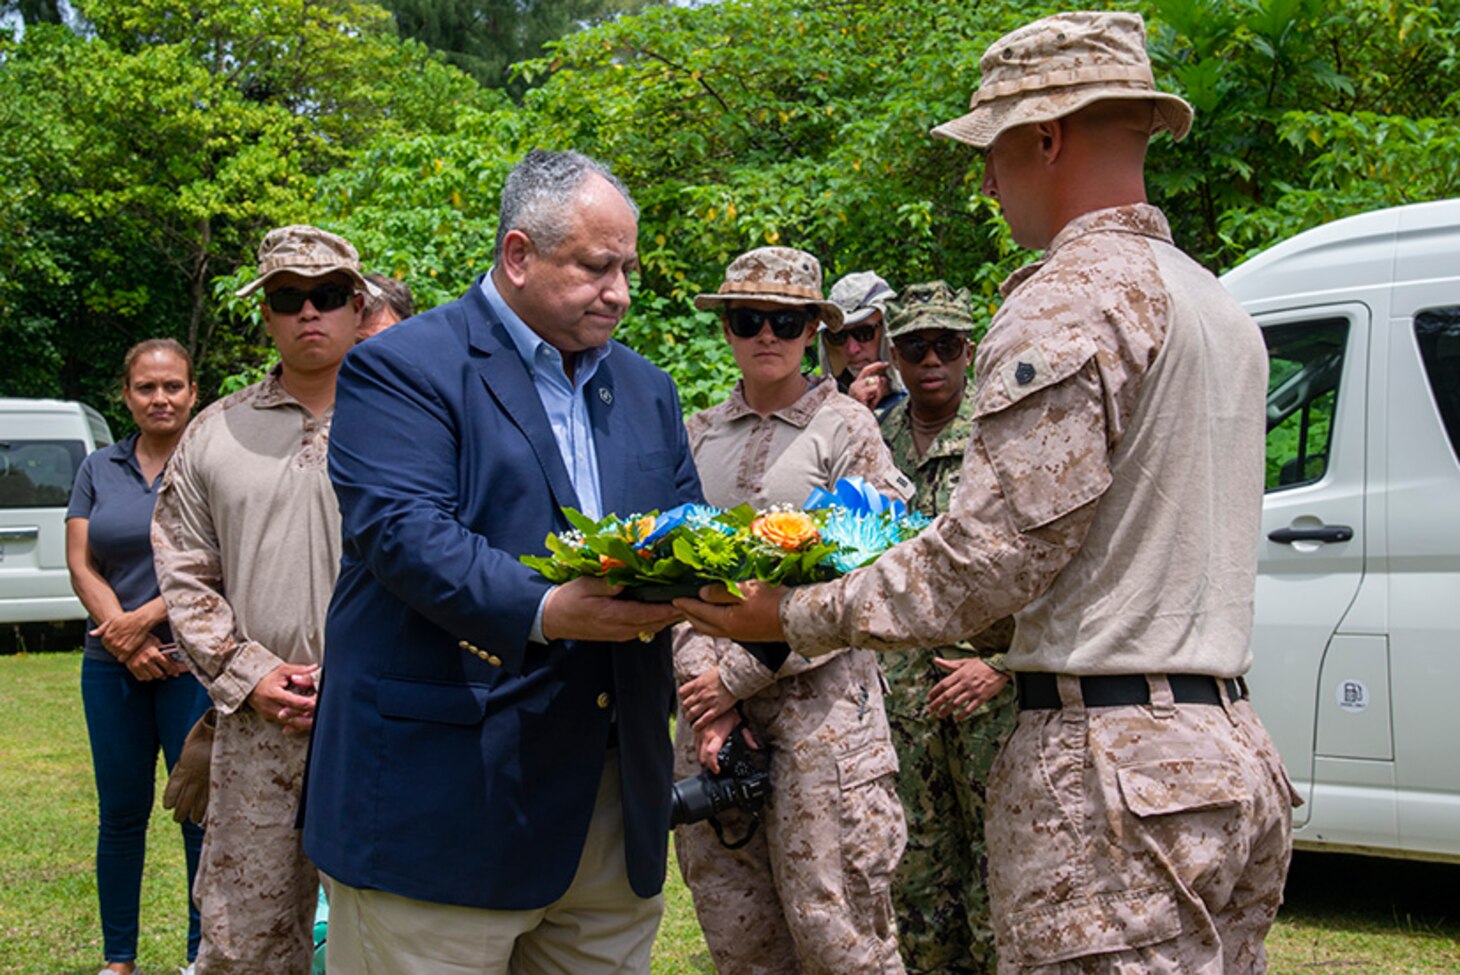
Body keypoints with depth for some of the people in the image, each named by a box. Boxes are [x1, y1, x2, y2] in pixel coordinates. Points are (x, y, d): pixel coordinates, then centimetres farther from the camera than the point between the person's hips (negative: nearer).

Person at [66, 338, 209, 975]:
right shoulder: (98, 469, 11)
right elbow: (80, 565, 5)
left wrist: (145, 618, -14)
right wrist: (125, 640, -8)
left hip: (194, 661, -3)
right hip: (112, 665, 4)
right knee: (121, 814, 9)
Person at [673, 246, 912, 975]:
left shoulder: (845, 429, 0)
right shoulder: (697, 436, 12)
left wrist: (741, 674, -9)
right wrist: (699, 680, -6)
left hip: (817, 692, -4)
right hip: (715, 697, 4)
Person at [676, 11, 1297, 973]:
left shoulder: (1072, 299, -12)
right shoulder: (1222, 310, 18)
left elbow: (999, 549, -17)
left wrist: (798, 616, -8)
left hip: (1116, 773, -10)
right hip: (1229, 747, 10)